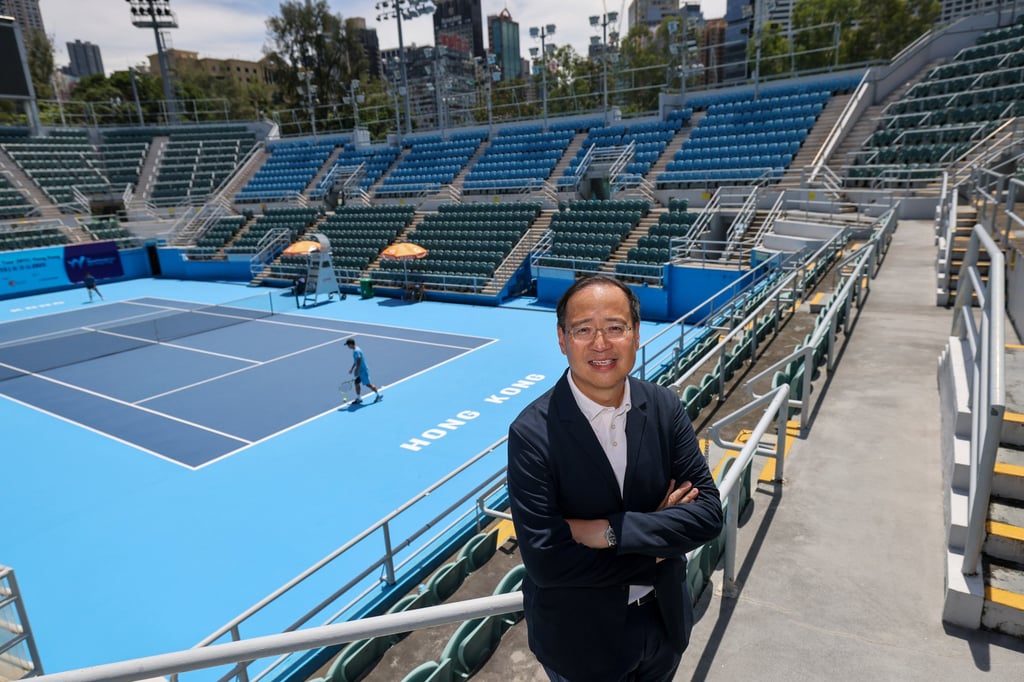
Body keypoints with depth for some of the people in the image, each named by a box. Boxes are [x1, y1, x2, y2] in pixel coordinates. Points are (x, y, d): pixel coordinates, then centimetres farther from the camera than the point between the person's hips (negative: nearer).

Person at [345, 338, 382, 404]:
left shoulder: (356, 351, -22)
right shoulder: (355, 349, 10)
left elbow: (359, 362, -26)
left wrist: (357, 371, -23)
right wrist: (352, 368, 25)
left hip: (363, 371, -10)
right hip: (360, 371, 10)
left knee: (368, 384, 0)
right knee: (357, 383, 9)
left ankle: (379, 394, 12)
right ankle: (358, 398, 17)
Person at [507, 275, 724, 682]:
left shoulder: (665, 408, -11)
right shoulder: (532, 433, -25)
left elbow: (708, 512, -13)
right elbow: (545, 560, -27)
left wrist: (608, 531, -25)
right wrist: (655, 549, -19)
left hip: (664, 619, 4)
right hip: (581, 637, -3)